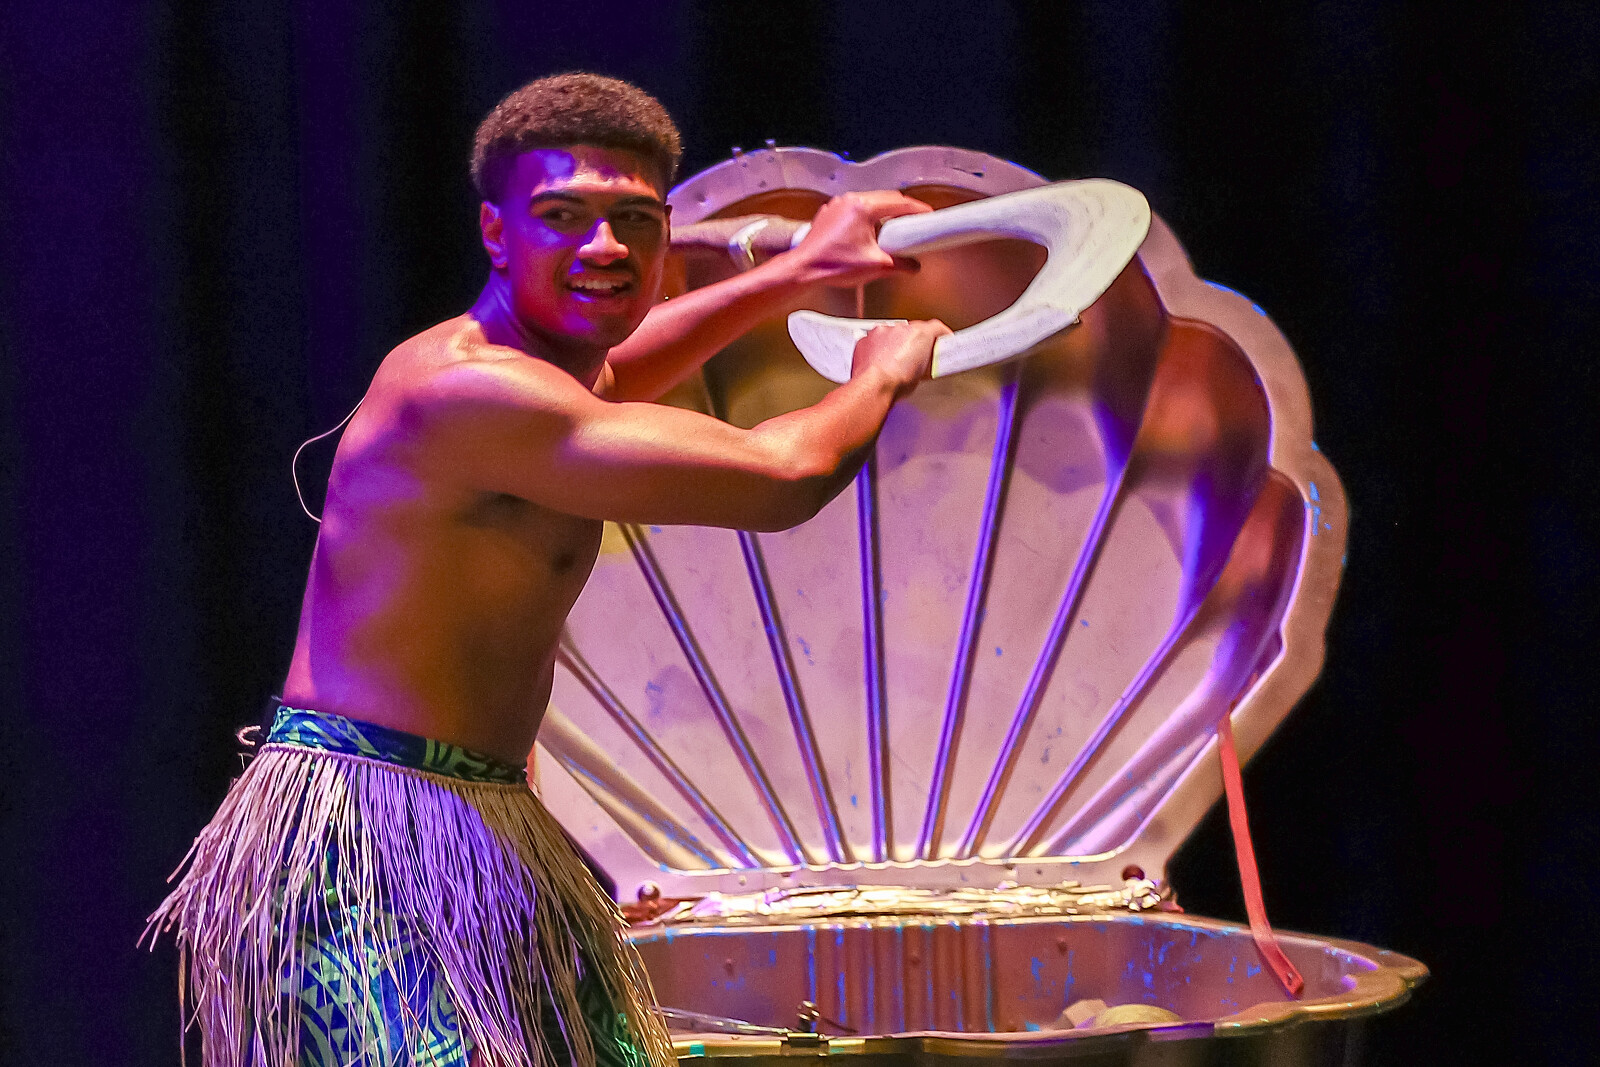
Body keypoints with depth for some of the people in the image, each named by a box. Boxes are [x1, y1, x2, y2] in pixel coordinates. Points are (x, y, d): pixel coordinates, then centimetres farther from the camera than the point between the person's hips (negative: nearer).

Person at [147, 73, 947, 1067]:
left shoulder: (516, 361, 10)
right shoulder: (467, 393, -21)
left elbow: (597, 372, 39)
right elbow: (782, 481, -20)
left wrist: (797, 270, 41)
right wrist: (880, 377, 1)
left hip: (485, 836, 11)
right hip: (367, 828, -11)